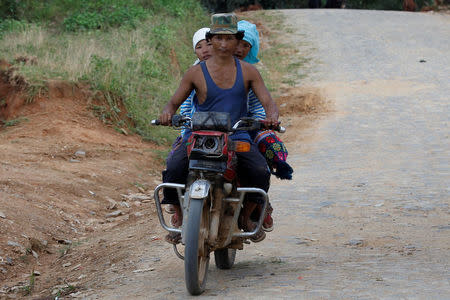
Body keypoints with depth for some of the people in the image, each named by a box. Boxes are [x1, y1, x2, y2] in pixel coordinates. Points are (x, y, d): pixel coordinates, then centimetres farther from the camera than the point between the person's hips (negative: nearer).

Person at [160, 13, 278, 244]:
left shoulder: (248, 71, 7)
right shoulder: (196, 73, 5)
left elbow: (268, 103, 3)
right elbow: (174, 102, 10)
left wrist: (272, 116, -21)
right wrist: (167, 113, -15)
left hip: (237, 137, 1)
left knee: (260, 172, -26)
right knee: (173, 169, -28)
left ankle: (246, 217, 1)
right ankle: (180, 219, -6)